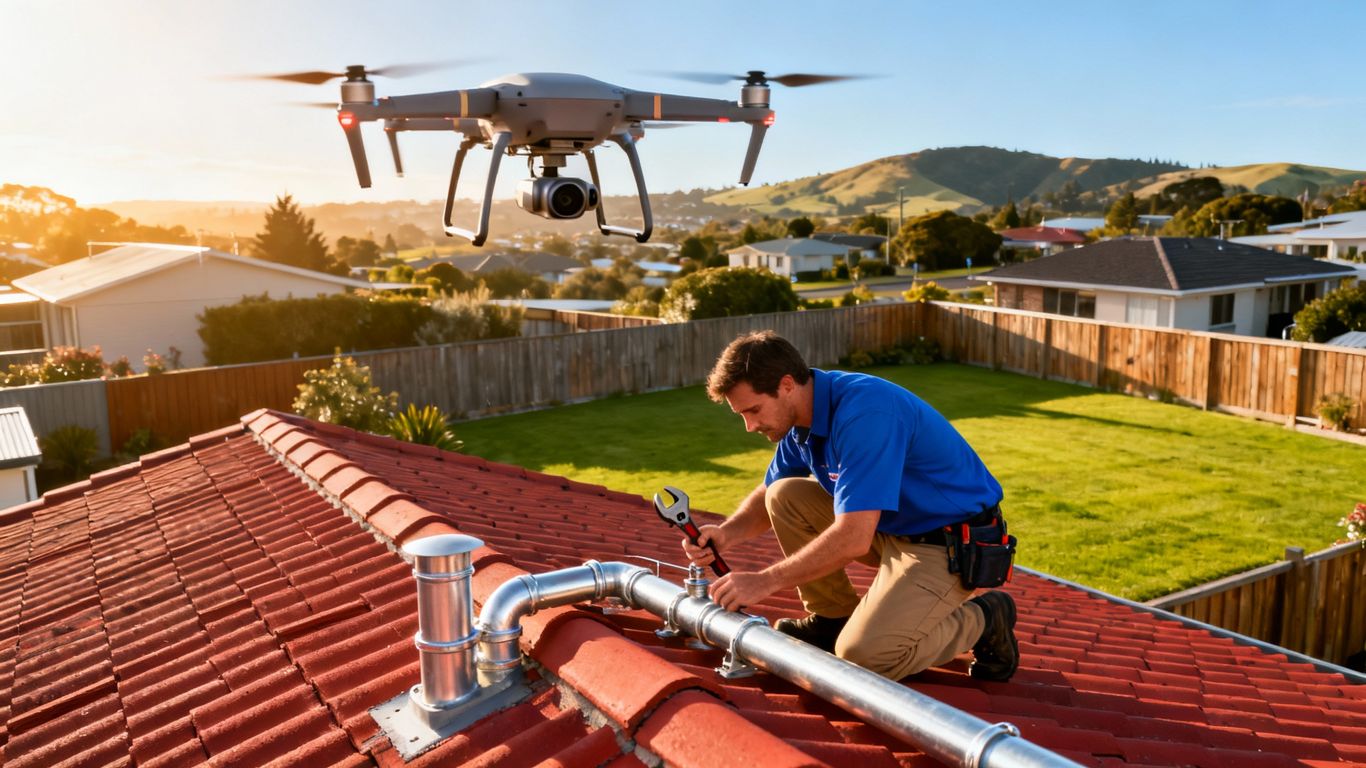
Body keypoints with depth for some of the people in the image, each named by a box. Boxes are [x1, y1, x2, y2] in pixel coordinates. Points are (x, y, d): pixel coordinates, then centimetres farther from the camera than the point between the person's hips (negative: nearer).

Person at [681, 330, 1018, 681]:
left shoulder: (863, 411, -30)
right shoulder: (803, 415, -1)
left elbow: (853, 539, -34)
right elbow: (768, 495, 12)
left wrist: (763, 582, -26)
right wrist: (727, 533, -8)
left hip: (951, 544, -8)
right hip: (892, 525, 9)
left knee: (864, 655, -22)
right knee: (785, 496, -2)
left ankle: (983, 621, 2)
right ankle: (833, 618, 12)